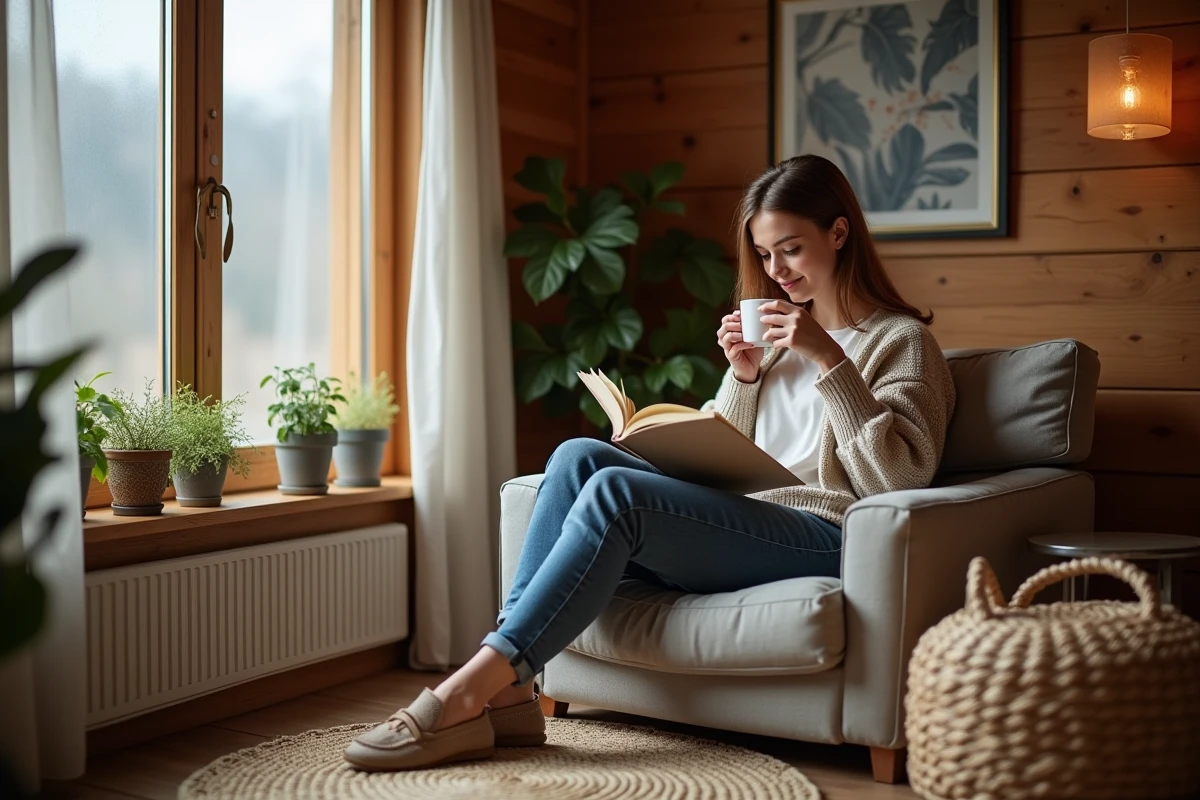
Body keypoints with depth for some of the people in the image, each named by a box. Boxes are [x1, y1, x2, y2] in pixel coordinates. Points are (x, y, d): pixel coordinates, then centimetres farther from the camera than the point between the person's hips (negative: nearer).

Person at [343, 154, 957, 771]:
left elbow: (900, 478, -11)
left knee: (613, 491, -28)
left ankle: (468, 694, -28)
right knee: (579, 457, -17)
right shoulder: (778, 334, 25)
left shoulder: (902, 341, 4)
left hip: (822, 539, -7)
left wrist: (830, 362, -16)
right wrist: (743, 376, 6)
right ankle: (509, 693, -26)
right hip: (741, 523, 7)